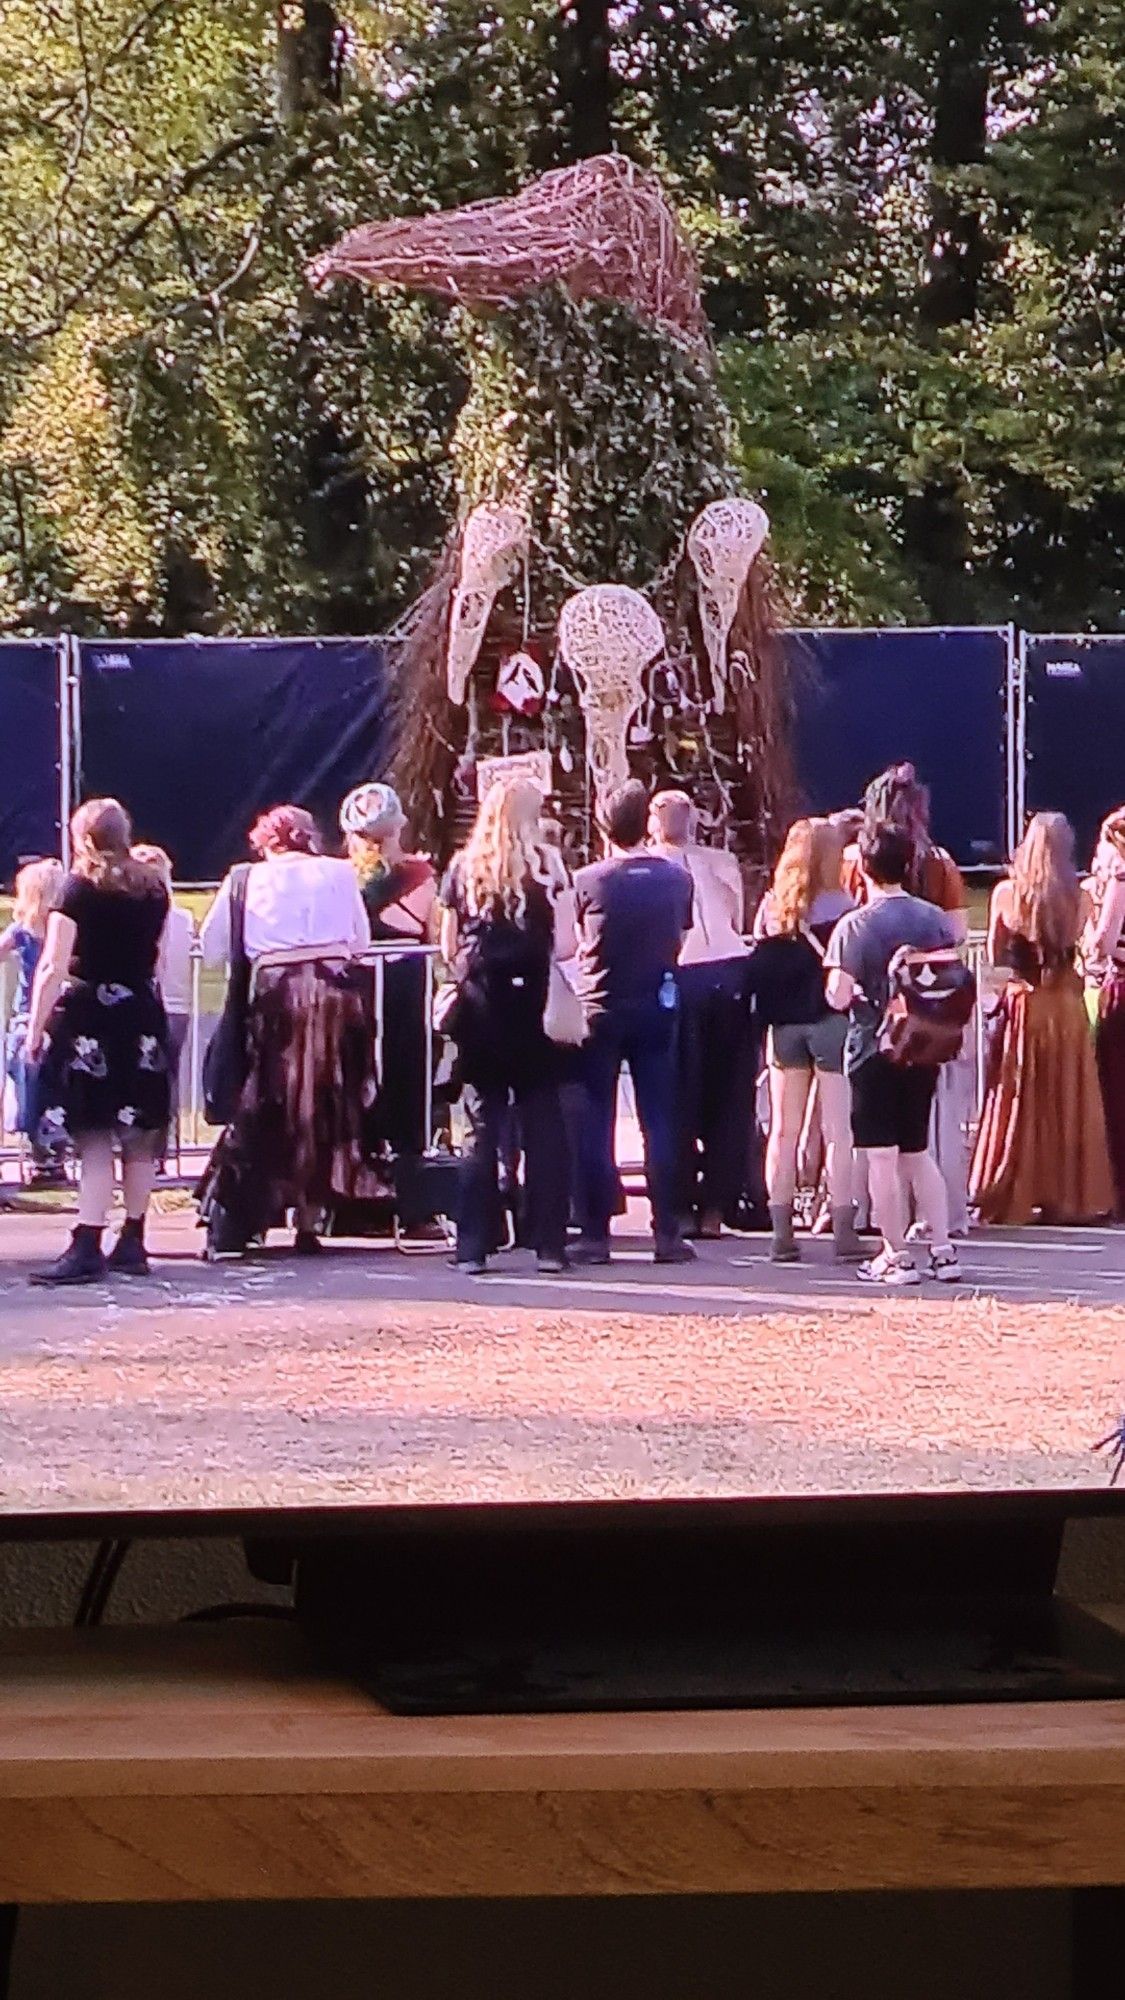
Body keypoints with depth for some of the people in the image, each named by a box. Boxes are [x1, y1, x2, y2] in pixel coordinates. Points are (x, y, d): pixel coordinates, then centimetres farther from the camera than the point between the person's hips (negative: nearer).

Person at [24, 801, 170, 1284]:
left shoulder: (78, 888, -8)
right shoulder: (153, 887, 7)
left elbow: (55, 966, -12)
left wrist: (36, 1027, -8)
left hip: (86, 1016, -5)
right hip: (142, 1017, 5)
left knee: (94, 1141, -8)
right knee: (140, 1140, 10)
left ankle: (87, 1248, -13)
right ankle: (132, 1243, 15)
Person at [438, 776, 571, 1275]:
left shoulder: (463, 868, 6)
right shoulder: (544, 863, -1)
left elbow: (448, 948, 7)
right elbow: (562, 944, -5)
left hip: (479, 1010, 2)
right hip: (531, 1008, -2)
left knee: (482, 1130, 5)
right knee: (543, 1129, 3)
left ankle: (473, 1247, 3)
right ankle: (548, 1244, 1)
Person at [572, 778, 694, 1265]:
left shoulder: (588, 881, -10)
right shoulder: (677, 877, -2)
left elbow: (569, 945, 3)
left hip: (600, 1009, -2)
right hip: (657, 1007, 2)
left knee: (595, 1125, 3)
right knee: (660, 1123, 5)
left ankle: (595, 1234, 2)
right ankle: (667, 1233, 4)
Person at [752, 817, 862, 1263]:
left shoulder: (771, 907, 4)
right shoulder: (840, 907, -9)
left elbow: (757, 968, 6)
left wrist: (770, 1018, 11)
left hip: (785, 1025, 4)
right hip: (830, 1023, -4)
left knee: (784, 1131, 7)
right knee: (838, 1131, -2)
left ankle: (781, 1233, 7)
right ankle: (843, 1233, -3)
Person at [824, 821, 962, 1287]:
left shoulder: (855, 925, -12)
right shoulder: (935, 918, 2)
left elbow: (839, 997, -16)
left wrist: (845, 988, 4)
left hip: (874, 1048, -5)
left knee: (882, 1156, 1)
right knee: (917, 1151, 15)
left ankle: (896, 1257, 2)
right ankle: (942, 1251, 11)